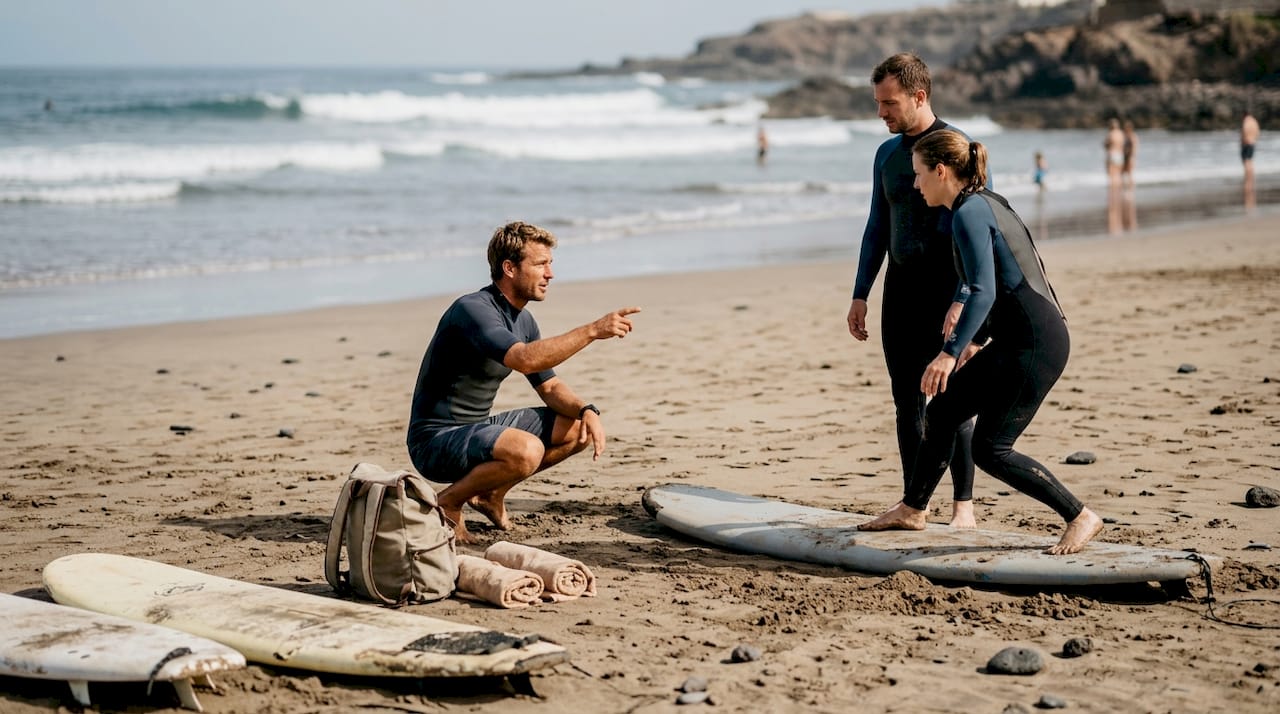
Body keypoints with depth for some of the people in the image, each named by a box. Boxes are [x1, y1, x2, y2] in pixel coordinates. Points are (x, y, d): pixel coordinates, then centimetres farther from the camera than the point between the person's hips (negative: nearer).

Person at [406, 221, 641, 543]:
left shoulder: (523, 320, 9)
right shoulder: (472, 310, -21)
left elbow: (550, 386, 13)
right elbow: (525, 360, -37)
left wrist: (587, 411, -8)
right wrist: (592, 330, -39)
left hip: (477, 429, 9)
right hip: (436, 441, -9)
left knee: (579, 428, 3)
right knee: (526, 450, -35)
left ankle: (492, 493, 11)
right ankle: (449, 502, -9)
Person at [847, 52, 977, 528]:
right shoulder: (887, 154, 13)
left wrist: (963, 299, -20)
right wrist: (860, 295, 13)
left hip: (944, 287, -6)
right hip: (900, 287, 6)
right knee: (907, 400, 6)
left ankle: (963, 506, 3)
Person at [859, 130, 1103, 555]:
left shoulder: (969, 213, -13)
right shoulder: (987, 203, 16)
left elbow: (983, 292, -23)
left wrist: (951, 352, -27)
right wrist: (974, 341, 33)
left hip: (1034, 345, -10)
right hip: (1016, 343, 10)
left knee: (990, 449, -6)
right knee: (942, 411, 16)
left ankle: (1081, 518, 1)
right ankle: (911, 510, 29)